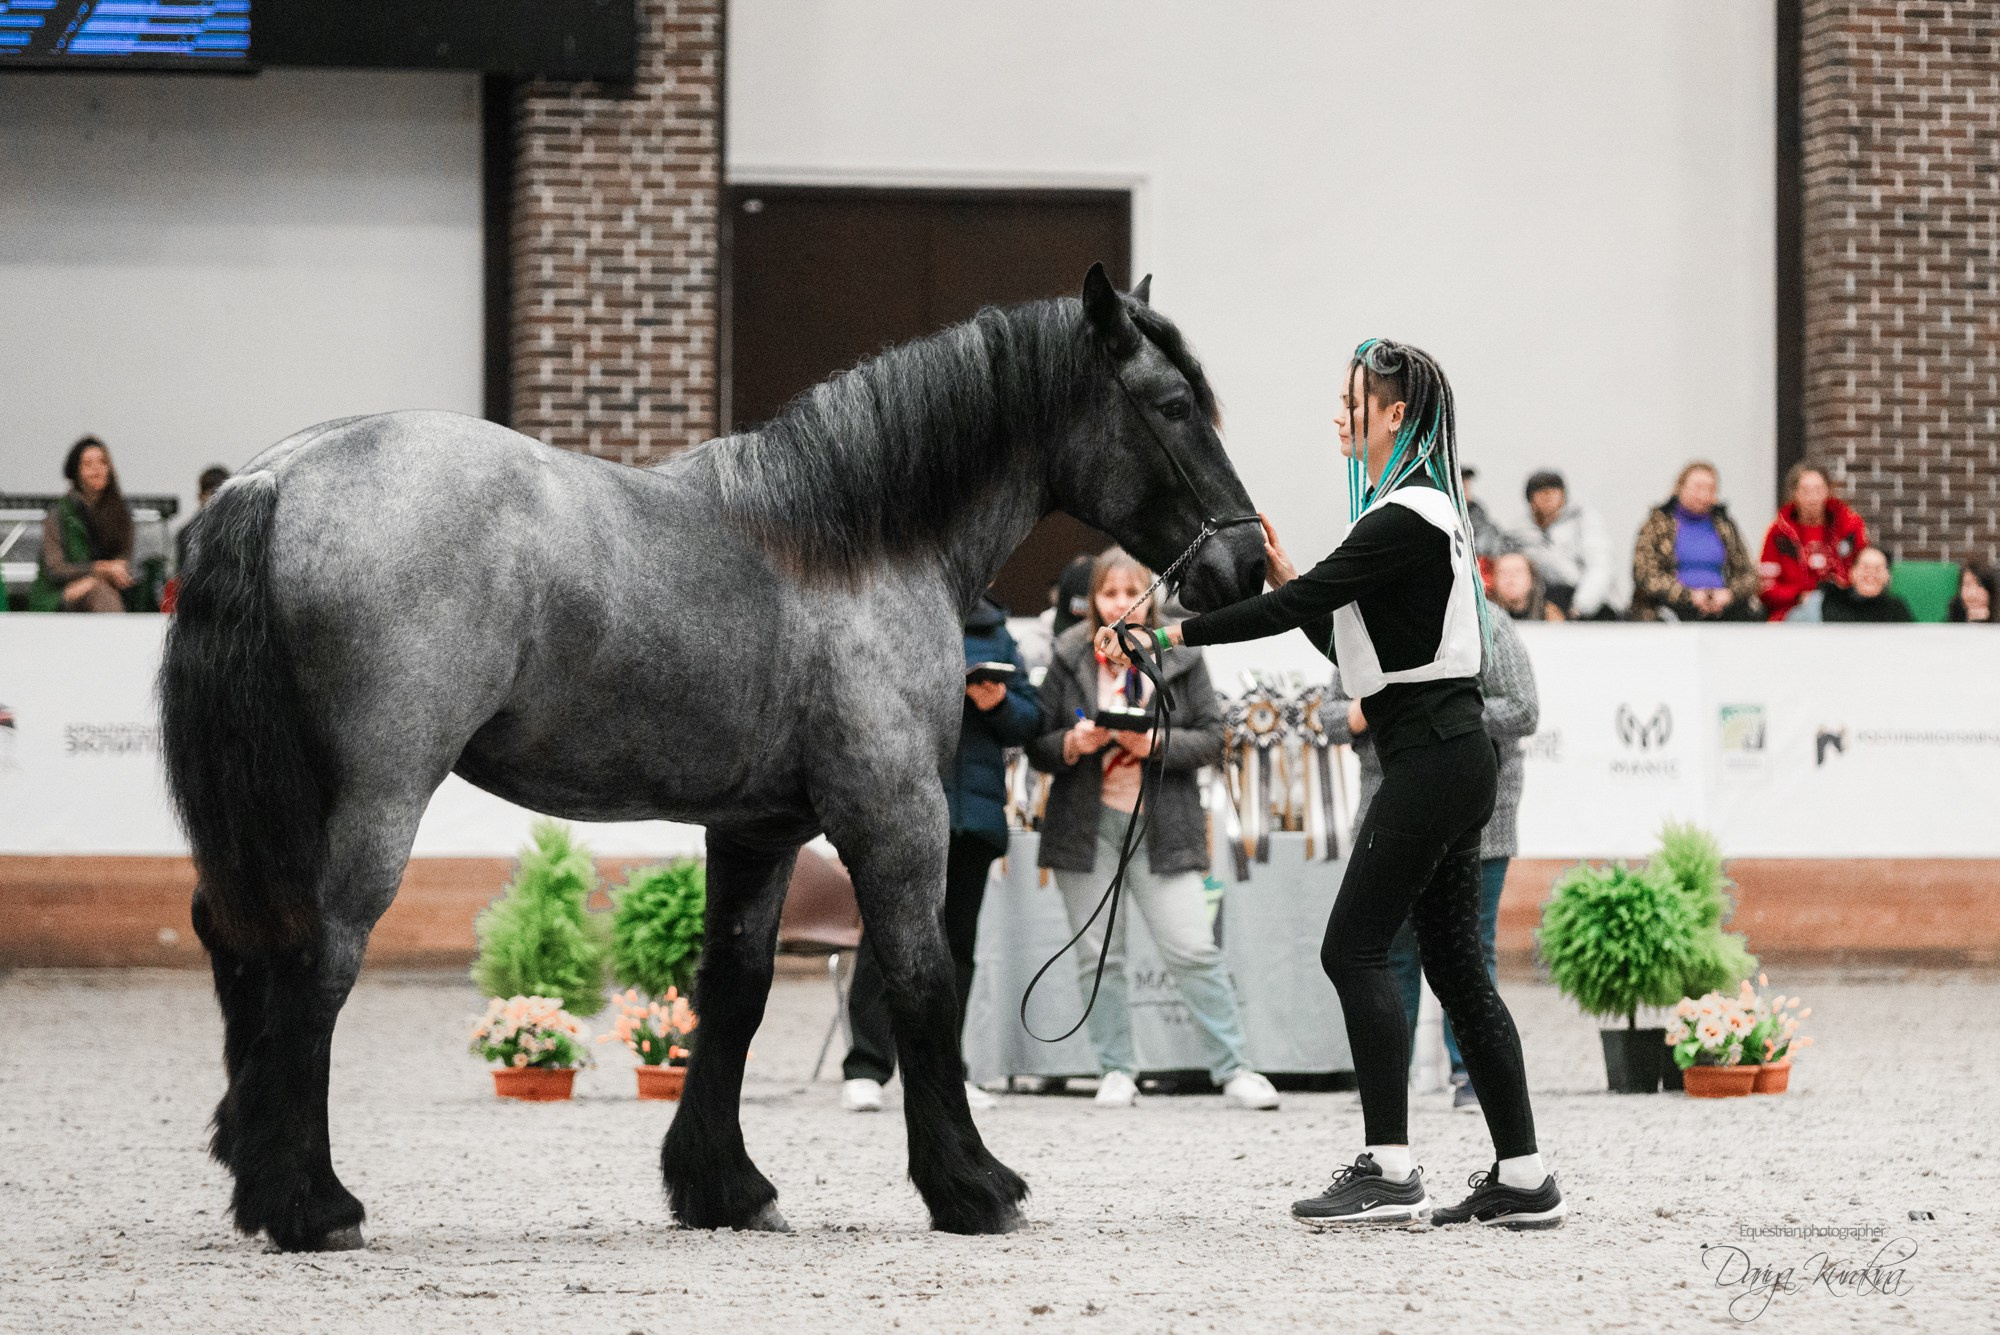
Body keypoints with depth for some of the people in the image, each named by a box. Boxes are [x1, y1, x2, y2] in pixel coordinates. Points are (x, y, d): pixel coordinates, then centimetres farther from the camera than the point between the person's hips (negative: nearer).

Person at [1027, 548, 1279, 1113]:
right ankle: (1116, 1072, 11)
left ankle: (1234, 1071, -4)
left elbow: (1211, 739, 1)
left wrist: (1155, 744, -15)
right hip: (1087, 826, 2)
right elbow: (1038, 748, 7)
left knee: (1193, 950, -8)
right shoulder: (1070, 660, 6)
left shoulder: (1181, 660, 4)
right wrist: (1073, 744, -14)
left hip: (1161, 825, -1)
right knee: (1098, 957, 2)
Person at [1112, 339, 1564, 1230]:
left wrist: (1177, 635, -14)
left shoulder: (1405, 521, -14)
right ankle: (1522, 1179, 9)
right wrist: (1286, 577, 9)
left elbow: (1299, 605, -19)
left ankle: (1389, 1171, -12)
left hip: (1433, 759, -10)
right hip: (1443, 762, 10)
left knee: (1355, 948, -10)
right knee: (1454, 963, 9)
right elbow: (1345, 640, 21)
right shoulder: (1412, 514, 18)